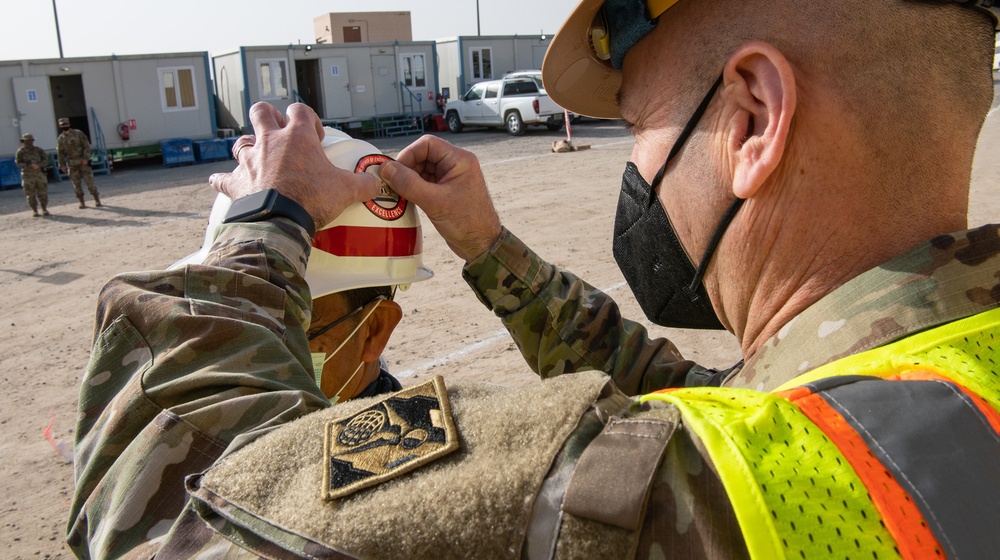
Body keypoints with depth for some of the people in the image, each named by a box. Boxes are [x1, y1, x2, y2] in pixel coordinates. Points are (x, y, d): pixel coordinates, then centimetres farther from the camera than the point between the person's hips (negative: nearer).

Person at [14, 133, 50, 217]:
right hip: (28, 175, -2)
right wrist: (30, 165, -21)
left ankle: (44, 209, 9)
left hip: (40, 174, 2)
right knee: (31, 194, 0)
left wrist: (38, 165, -20)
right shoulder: (20, 152, 0)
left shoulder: (38, 150, 6)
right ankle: (34, 211, 9)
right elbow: (19, 163, -7)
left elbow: (45, 160, -1)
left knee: (43, 192, -1)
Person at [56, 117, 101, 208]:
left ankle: (97, 200, 4)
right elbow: (60, 153, 10)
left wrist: (86, 158, -14)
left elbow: (87, 146, -4)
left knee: (89, 181, -5)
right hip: (71, 164, 3)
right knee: (76, 184, 3)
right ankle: (82, 202, 10)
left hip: (83, 162, -3)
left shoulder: (78, 134, -2)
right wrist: (62, 165, 4)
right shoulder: (60, 139, 6)